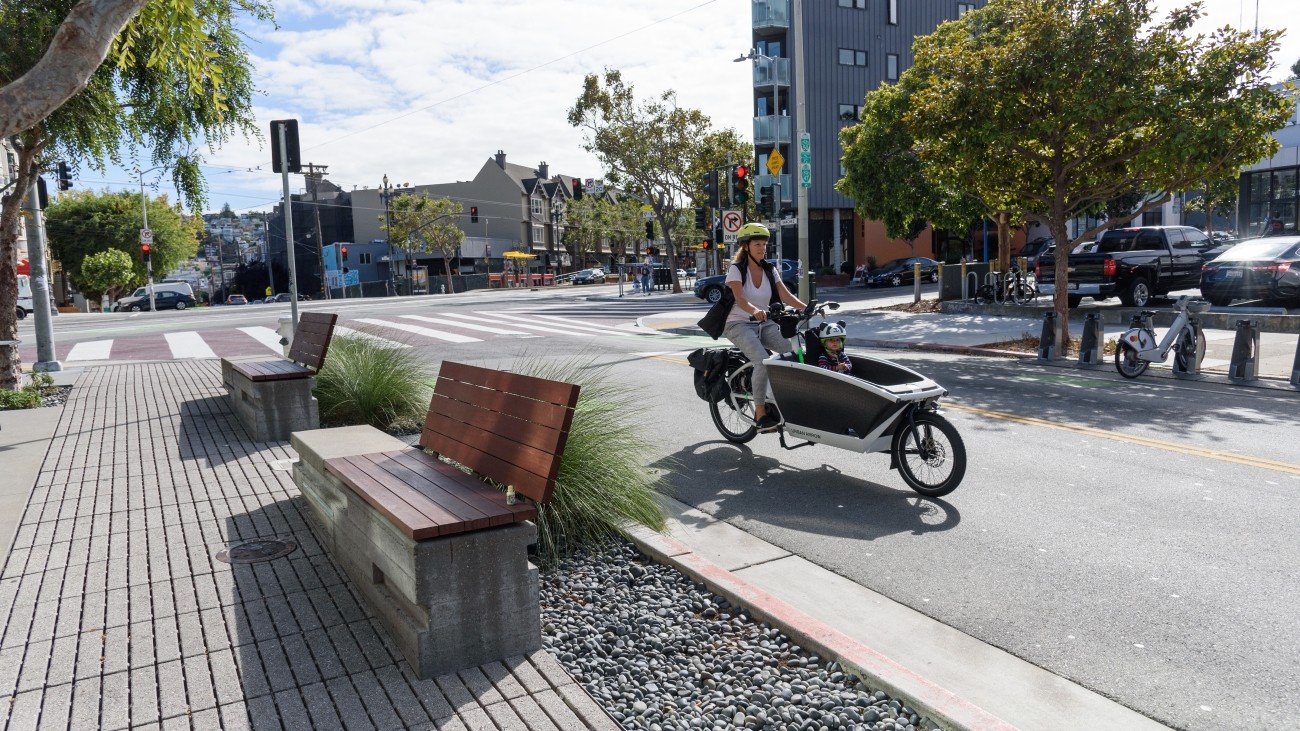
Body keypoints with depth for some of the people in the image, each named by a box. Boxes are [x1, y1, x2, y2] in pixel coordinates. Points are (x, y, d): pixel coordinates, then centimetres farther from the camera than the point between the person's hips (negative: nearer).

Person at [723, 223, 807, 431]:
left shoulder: (769, 270, 7)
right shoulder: (736, 269, -8)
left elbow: (786, 296, -3)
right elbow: (739, 299, -25)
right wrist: (755, 310, -45)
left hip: (764, 324, 6)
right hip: (739, 324, -5)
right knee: (763, 361, -30)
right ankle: (760, 413, -20)